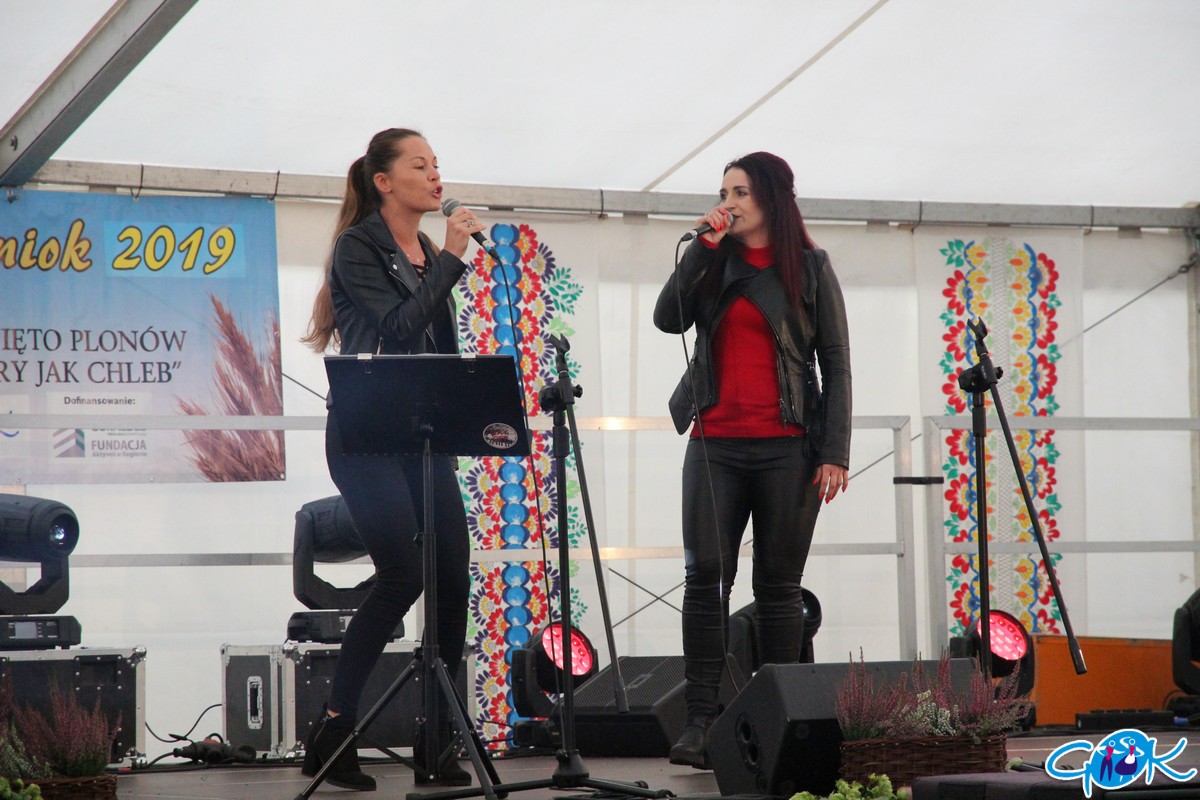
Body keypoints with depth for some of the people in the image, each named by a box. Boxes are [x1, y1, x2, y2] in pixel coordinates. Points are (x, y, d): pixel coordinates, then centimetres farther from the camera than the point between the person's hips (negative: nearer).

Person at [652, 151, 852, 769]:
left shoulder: (810, 268, 5)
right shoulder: (712, 263, 12)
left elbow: (836, 362, 2)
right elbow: (668, 319, -5)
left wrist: (835, 453, -6)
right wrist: (703, 246, -8)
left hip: (787, 447, -2)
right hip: (715, 444, 2)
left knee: (779, 582, 2)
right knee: (704, 575, -9)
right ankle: (700, 721, -9)